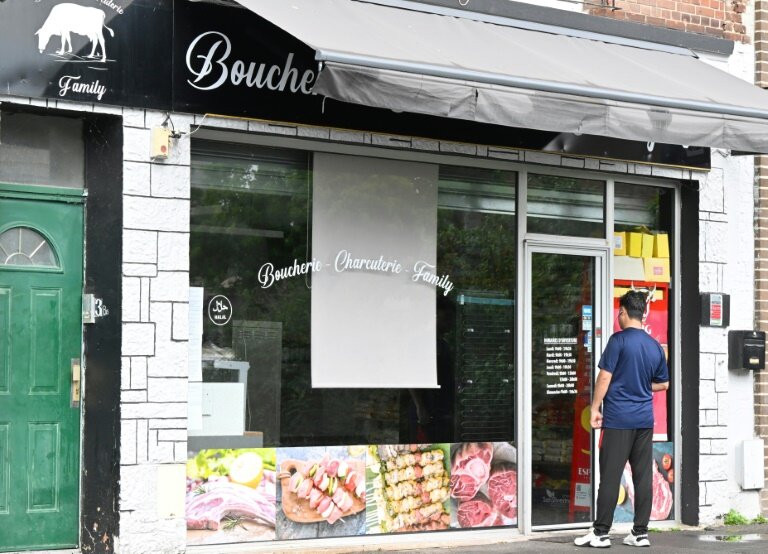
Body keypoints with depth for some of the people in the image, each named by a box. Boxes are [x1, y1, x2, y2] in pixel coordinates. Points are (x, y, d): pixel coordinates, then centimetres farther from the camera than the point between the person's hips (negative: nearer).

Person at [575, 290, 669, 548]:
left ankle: (601, 532, 0)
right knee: (643, 476, 6)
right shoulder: (655, 346, 9)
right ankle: (640, 532, 9)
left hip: (618, 418, -5)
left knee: (610, 476, -3)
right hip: (645, 419, 5)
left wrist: (595, 408, -4)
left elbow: (605, 377, -11)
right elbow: (663, 384, 19)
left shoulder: (619, 340, -8)